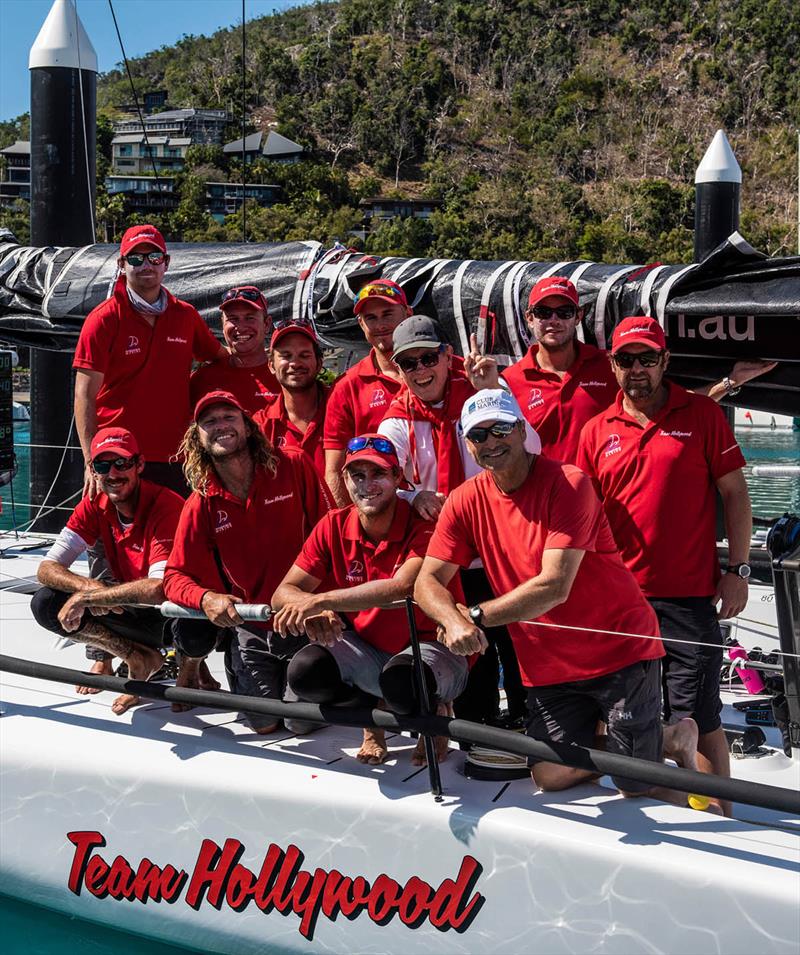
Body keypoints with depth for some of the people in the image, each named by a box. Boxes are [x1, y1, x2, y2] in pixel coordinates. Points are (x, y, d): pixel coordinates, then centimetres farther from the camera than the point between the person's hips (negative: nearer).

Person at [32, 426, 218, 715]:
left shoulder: (166, 506, -25)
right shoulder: (94, 506, -7)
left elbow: (161, 588, -35)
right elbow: (47, 569, -11)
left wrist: (85, 598, -29)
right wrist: (91, 587, -32)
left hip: (176, 608, -5)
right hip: (132, 609, 5)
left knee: (189, 622, -42)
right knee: (45, 604, -13)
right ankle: (137, 658, -3)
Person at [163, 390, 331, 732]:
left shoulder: (294, 466, -10)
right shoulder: (200, 505, -6)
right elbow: (175, 576, -7)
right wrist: (205, 598, -29)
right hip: (249, 628, 2)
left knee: (303, 722, -4)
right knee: (264, 724, 4)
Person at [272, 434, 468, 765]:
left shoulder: (424, 524, -16)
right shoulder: (333, 527, -3)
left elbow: (402, 587, -34)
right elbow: (284, 593, -7)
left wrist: (320, 600, -39)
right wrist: (315, 613, -32)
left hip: (429, 645, -4)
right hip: (365, 648, 4)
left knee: (402, 680, -39)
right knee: (305, 671, -26)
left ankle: (436, 712, 0)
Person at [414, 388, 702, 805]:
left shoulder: (568, 484, -16)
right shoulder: (464, 501, 1)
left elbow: (554, 586, -23)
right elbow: (428, 581, -4)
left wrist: (476, 616, -22)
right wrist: (452, 620, -26)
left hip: (619, 649, -5)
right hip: (547, 664, 6)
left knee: (637, 787, -6)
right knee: (550, 775, -3)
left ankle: (676, 739, 27)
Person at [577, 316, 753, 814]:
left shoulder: (702, 413, 0)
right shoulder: (597, 430, 8)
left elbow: (735, 494, 2)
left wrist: (737, 570, -4)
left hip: (690, 596, -3)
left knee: (699, 721, -3)